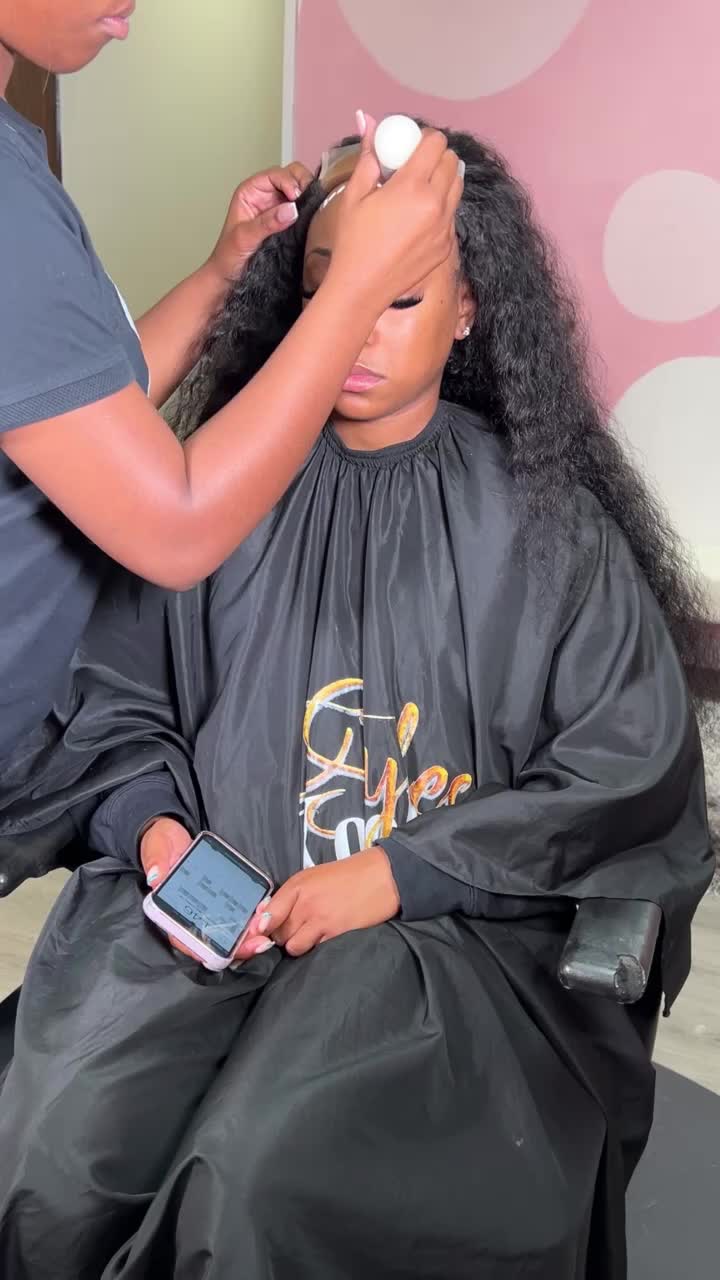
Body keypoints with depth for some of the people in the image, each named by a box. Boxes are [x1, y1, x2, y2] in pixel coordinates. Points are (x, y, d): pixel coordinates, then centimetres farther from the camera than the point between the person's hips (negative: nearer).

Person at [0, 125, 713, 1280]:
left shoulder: (541, 520, 1)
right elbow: (116, 697, 11)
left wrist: (398, 875, -13)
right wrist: (153, 825, -9)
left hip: (447, 926, -2)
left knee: (263, 1186, -25)